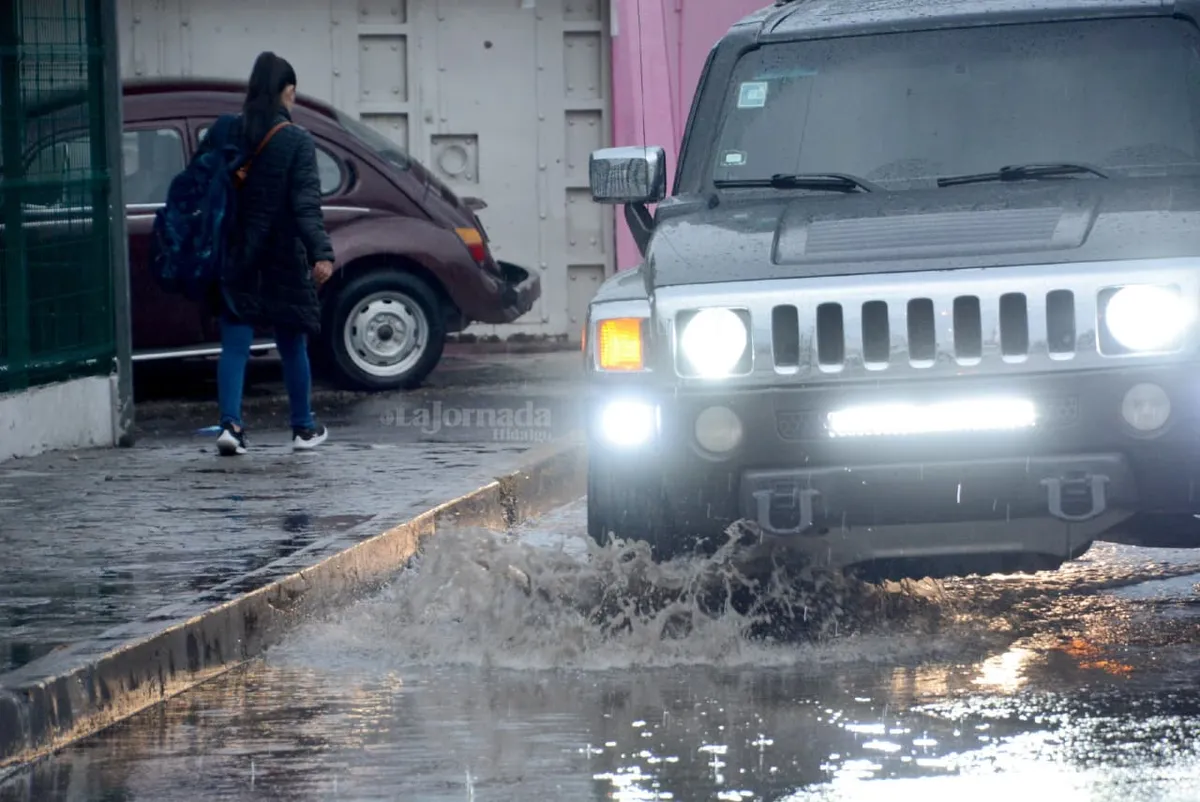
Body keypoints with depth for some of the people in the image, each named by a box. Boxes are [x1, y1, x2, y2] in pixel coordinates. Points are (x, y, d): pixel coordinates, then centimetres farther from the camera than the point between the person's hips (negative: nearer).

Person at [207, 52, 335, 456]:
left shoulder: (228, 135, 3)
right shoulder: (298, 142, -8)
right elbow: (306, 205, -17)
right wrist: (321, 253, -21)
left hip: (236, 256, 2)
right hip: (283, 258, -2)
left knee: (234, 344, 0)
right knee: (292, 346, 11)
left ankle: (230, 423, -17)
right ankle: (304, 428, 21)